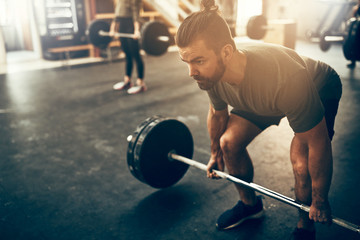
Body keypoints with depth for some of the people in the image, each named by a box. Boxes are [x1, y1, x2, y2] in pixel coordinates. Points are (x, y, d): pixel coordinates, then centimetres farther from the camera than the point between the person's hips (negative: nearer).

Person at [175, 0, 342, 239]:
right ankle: (250, 204, 19)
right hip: (261, 95, 5)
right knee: (229, 142, -7)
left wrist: (320, 201, -18)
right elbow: (218, 112, -3)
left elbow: (318, 144, -32)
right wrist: (215, 153, 11)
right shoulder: (211, 72, -27)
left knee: (302, 164, -24)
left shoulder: (284, 79, -45)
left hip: (320, 90, -5)